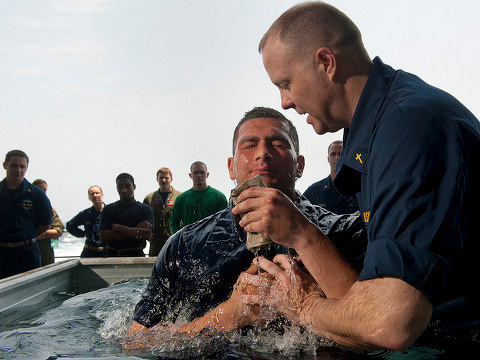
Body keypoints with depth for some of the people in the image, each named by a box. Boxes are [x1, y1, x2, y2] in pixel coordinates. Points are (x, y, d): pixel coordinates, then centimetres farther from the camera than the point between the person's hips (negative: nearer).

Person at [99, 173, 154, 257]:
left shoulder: (145, 209, 10)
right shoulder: (108, 209, 12)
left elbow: (147, 235, -4)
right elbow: (103, 237, -1)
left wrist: (119, 228, -3)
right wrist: (135, 230, -6)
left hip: (137, 255, 0)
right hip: (113, 255, 0)